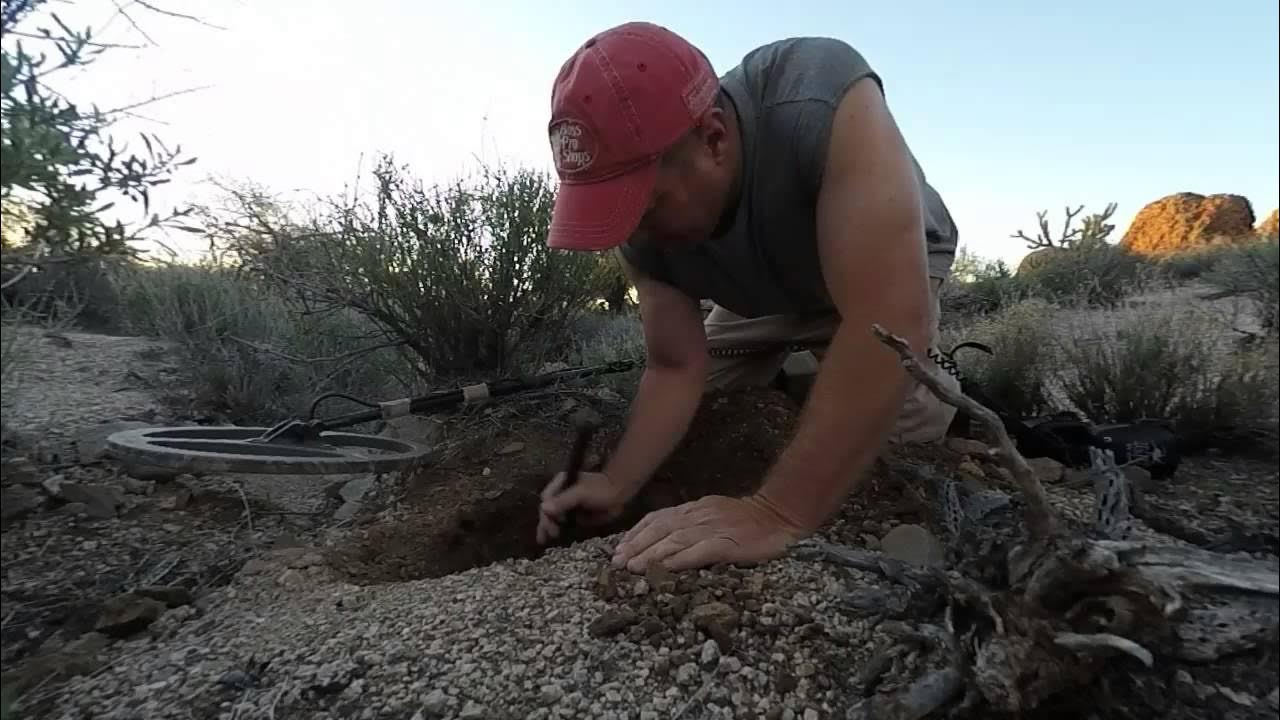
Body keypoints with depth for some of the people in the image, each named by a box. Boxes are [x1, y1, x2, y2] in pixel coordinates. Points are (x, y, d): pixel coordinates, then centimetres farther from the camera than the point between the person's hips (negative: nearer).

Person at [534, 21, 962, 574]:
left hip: (885, 272, -3)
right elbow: (676, 368, -19)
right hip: (762, 295, 4)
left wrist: (780, 513, -51)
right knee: (691, 432, 2)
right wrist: (617, 484, -32)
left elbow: (893, 323, -50)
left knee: (908, 429, -24)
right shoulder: (642, 233, -26)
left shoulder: (821, 102, -43)